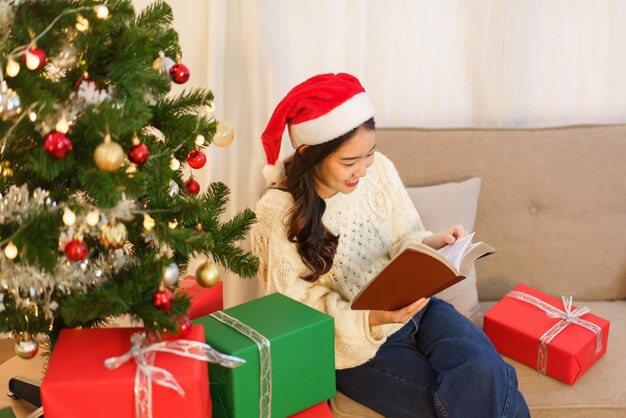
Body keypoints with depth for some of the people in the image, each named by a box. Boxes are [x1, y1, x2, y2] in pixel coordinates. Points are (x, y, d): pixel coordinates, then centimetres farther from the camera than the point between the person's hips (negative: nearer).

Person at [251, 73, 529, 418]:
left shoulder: (378, 169, -6)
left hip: (410, 307, 4)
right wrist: (373, 319, -30)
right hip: (350, 339, -4)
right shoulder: (278, 214, -18)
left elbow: (401, 243, 7)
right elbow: (304, 313, -15)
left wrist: (431, 244, -16)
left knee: (484, 371, -23)